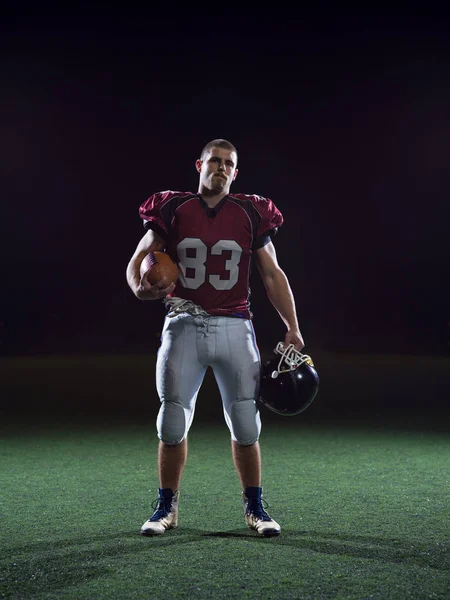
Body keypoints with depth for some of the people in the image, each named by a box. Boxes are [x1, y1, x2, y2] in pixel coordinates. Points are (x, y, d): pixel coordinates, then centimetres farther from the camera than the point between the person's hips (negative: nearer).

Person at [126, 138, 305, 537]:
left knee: (245, 424, 2)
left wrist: (292, 328, 0)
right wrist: (140, 287, -17)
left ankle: (254, 507, 18)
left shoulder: (251, 215, 5)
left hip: (233, 327, 0)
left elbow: (273, 275, 7)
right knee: (173, 422, 3)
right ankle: (167, 507, 18)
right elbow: (137, 261, 6)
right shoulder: (172, 211, 4)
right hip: (184, 325, 0)